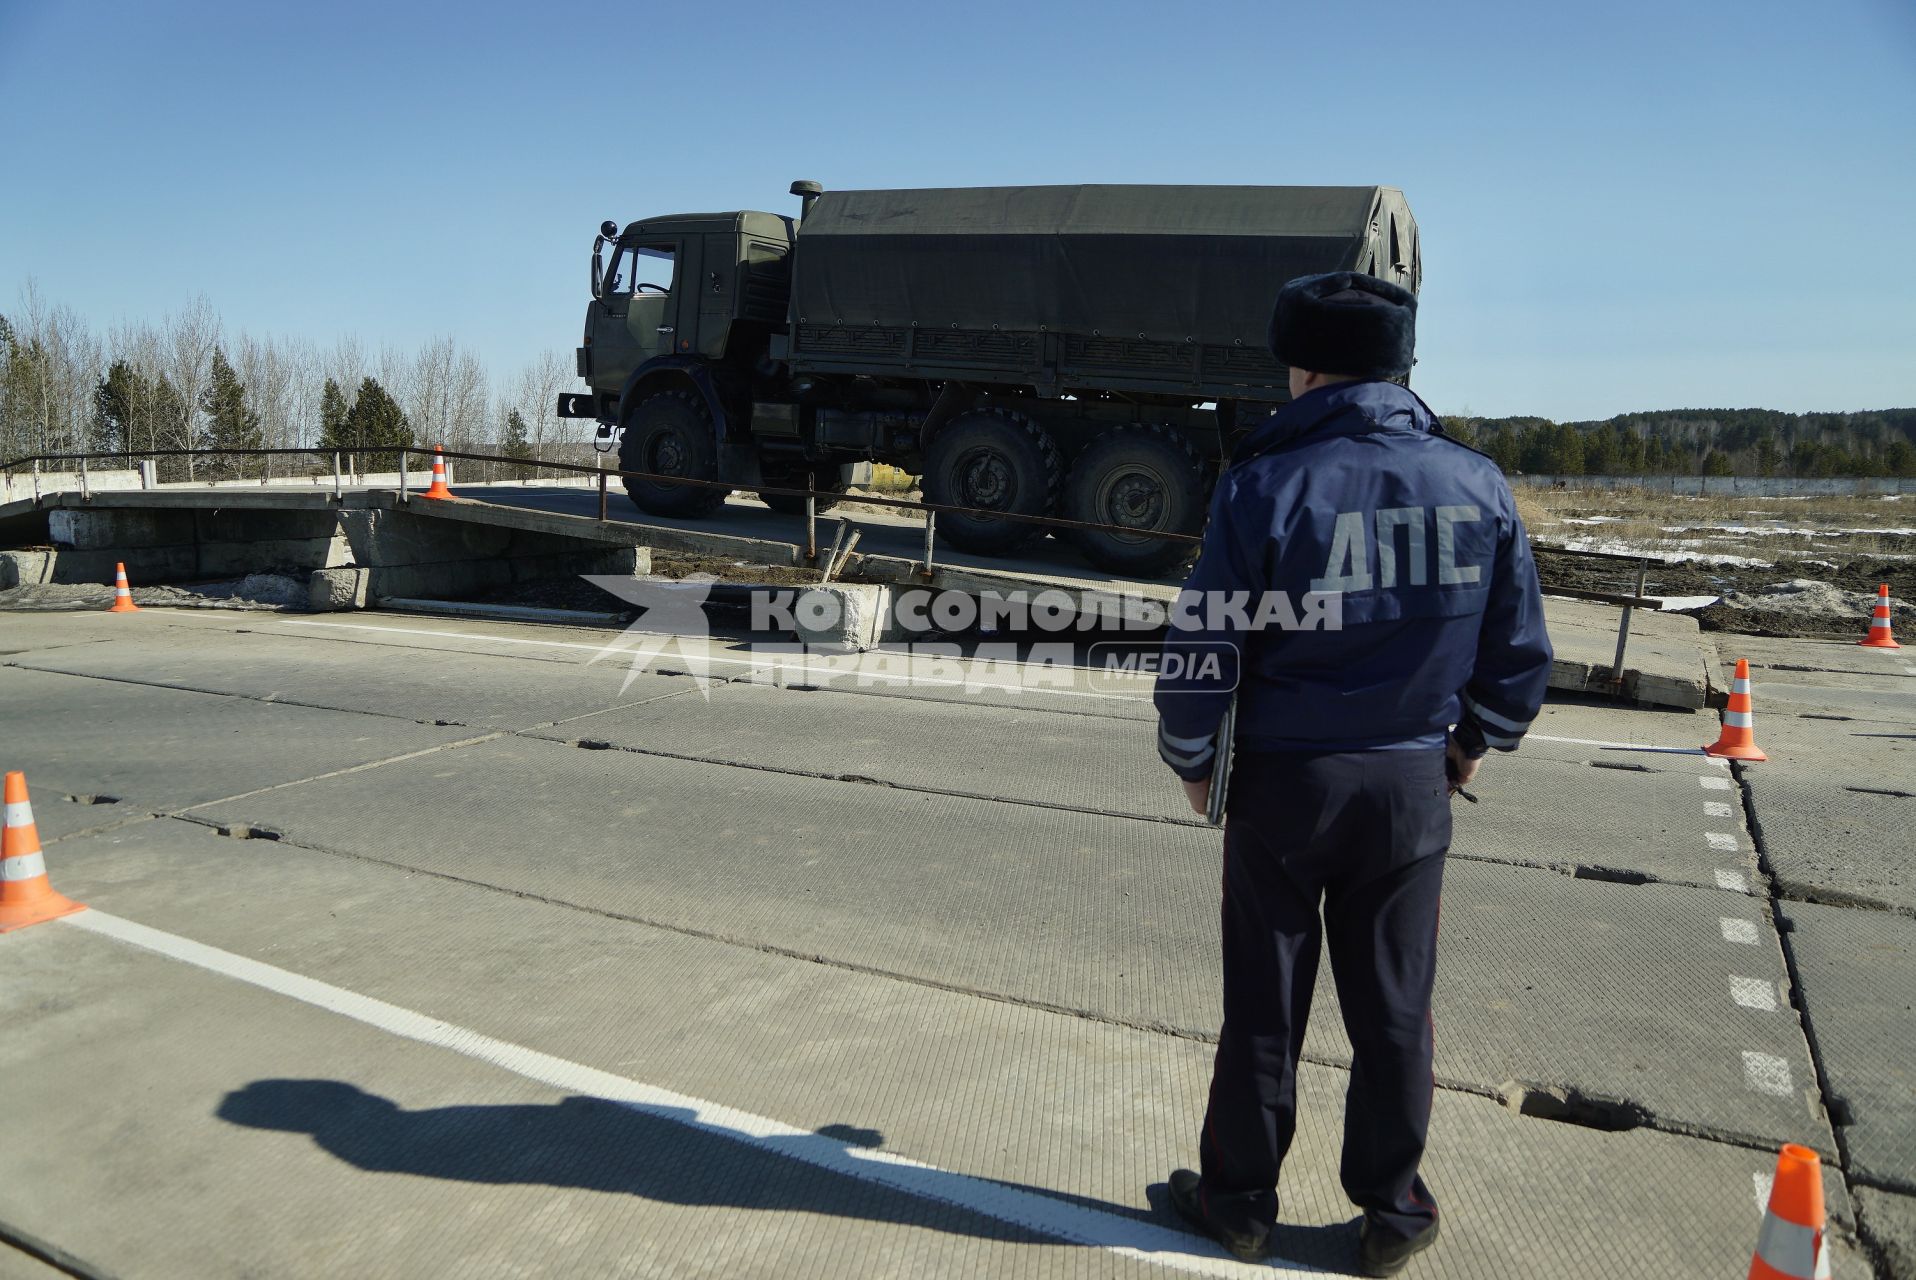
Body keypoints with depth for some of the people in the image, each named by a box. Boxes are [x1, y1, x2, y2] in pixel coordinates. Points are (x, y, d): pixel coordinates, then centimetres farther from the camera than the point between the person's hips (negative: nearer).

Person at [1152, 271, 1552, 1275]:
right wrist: (1473, 742, 22)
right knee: (1393, 1009, 16)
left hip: (1282, 784, -2)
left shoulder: (1268, 484, -14)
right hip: (1412, 787, 3)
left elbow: (1204, 648, -12)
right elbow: (1520, 652, 5)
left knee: (1263, 1007, 12)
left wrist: (1190, 759, 4)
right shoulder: (1477, 486, -2)